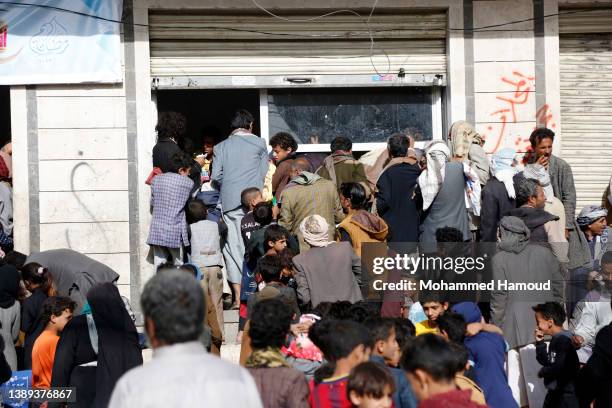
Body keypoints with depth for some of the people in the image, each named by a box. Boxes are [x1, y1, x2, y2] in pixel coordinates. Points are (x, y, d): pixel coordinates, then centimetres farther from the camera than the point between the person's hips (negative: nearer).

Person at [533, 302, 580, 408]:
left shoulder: (564, 340, -20)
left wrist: (543, 372, -10)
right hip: (555, 392, 10)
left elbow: (561, 368, -28)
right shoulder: (555, 339, 9)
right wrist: (540, 342, 6)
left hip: (567, 394, -10)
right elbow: (544, 361, 20)